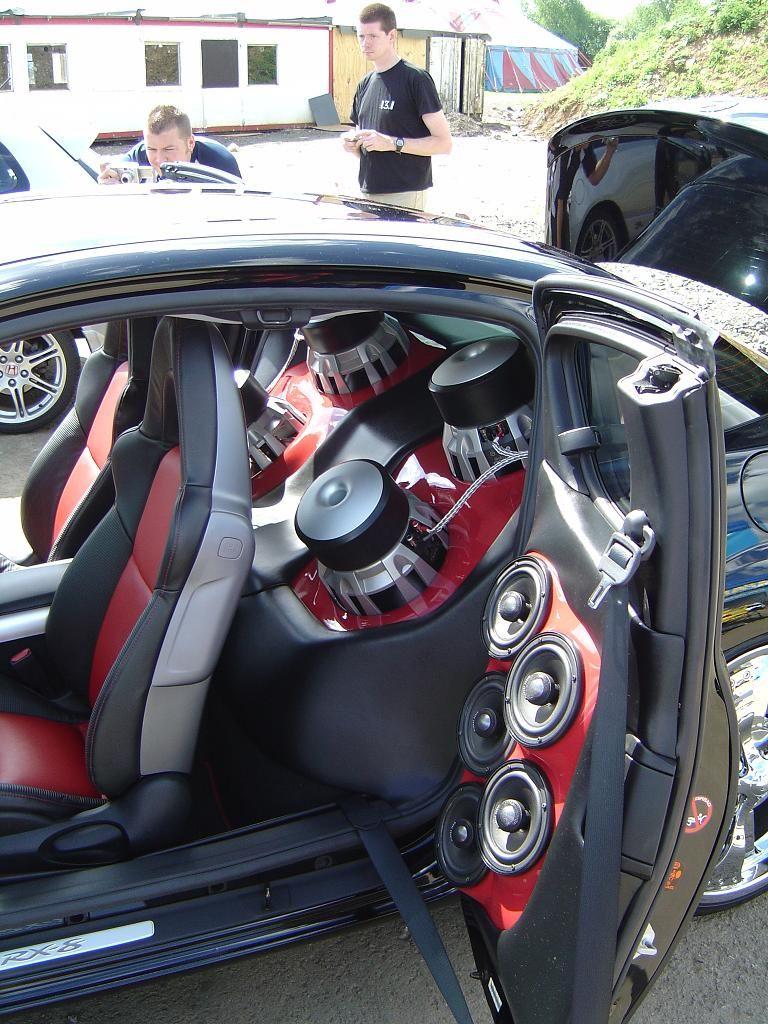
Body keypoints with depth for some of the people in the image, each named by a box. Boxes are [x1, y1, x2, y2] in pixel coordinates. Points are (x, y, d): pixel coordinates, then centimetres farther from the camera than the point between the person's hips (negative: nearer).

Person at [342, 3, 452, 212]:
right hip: (367, 193, 7)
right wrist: (353, 144, 1)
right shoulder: (365, 84, 16)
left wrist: (393, 143, -18)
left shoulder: (416, 78, -6)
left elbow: (444, 143, -10)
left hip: (404, 196, -6)